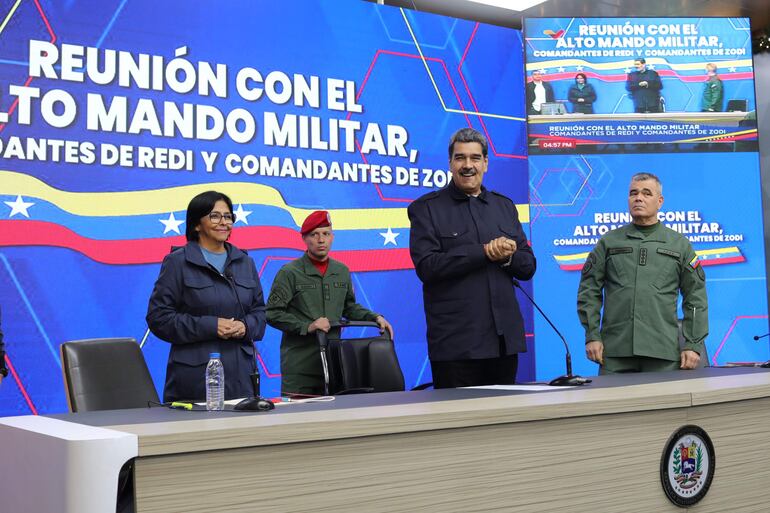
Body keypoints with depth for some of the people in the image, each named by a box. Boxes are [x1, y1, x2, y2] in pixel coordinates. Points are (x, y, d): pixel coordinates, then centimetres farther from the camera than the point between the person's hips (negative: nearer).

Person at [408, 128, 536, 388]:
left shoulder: (504, 206, 15)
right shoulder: (426, 208, 1)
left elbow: (528, 266, 13)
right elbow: (427, 266, -13)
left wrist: (506, 256, -10)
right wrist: (484, 252, -16)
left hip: (505, 338, 5)